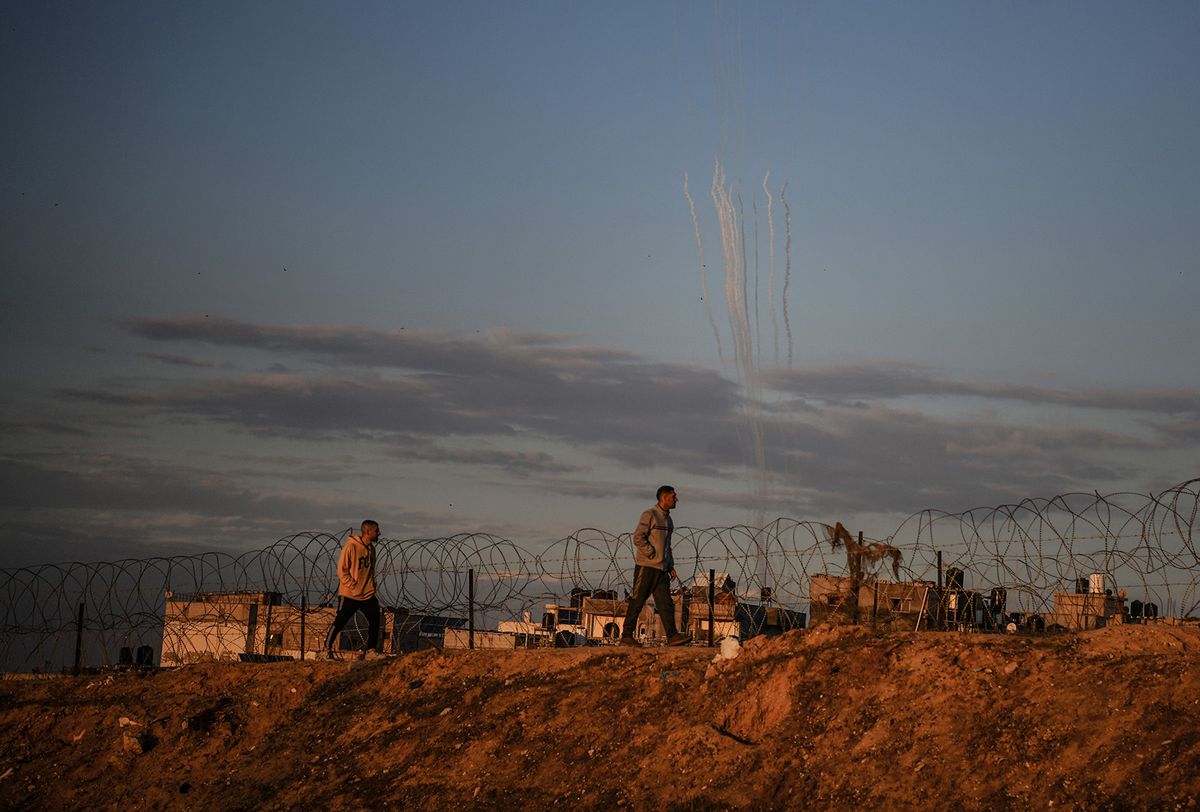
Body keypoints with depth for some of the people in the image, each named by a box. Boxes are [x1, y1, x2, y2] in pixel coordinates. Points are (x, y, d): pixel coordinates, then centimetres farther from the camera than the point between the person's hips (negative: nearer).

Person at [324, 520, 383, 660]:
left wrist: (372, 587, 9)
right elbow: (342, 570, -13)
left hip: (367, 595, 7)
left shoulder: (371, 548, 8)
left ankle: (370, 649, 14)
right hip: (349, 595, -7)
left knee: (375, 621, 2)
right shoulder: (351, 547, -15)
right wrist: (354, 587, -15)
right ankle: (327, 648, 11)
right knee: (339, 622, -1)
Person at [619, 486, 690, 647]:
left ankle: (672, 635, -7)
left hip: (661, 569, 7)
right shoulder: (649, 515, -7)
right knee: (637, 602, -3)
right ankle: (626, 636, 2)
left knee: (666, 603, -2)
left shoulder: (668, 520, 19)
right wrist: (652, 555, -15)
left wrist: (671, 566, 17)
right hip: (646, 567, -7)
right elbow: (638, 538, -14)